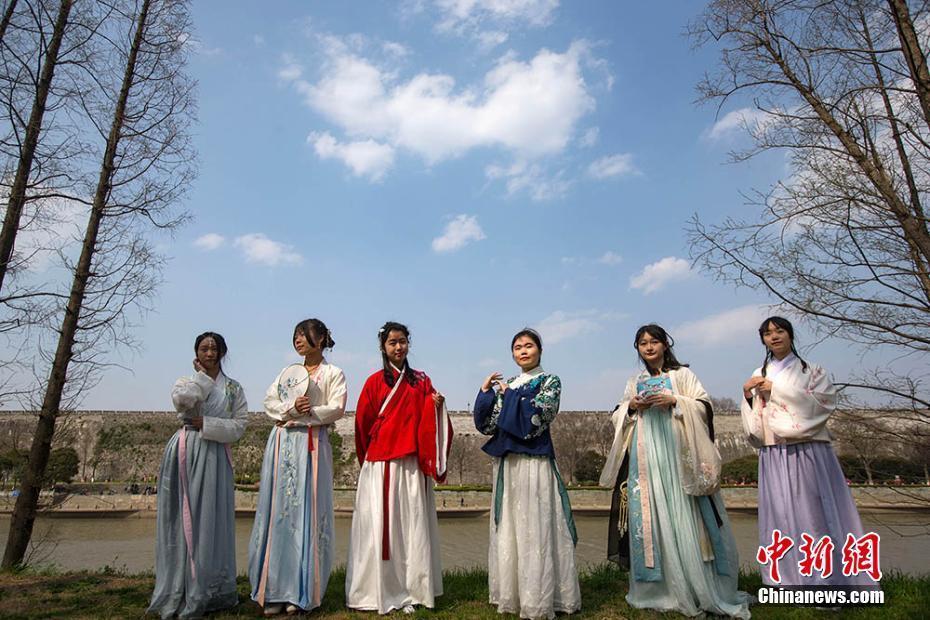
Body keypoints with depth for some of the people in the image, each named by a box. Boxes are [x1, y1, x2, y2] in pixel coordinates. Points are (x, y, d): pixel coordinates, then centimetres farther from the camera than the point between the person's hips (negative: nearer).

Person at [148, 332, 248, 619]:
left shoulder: (233, 388, 10)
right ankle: (178, 592, 11)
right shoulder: (185, 381, 12)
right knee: (182, 519, 2)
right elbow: (181, 399, -14)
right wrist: (203, 376, -3)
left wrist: (206, 424, -8)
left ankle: (205, 592, 9)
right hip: (183, 453, 1)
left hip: (213, 456, -1)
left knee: (208, 519, -1)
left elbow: (239, 425, 1)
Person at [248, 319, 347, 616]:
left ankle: (300, 593, 2)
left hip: (312, 444, -4)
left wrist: (303, 413, -12)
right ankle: (274, 591, 6)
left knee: (307, 512, -4)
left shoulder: (333, 374, 6)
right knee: (278, 511, 1)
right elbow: (269, 402, 8)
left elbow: (336, 409, -5)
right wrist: (291, 408, -11)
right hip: (282, 444, 4)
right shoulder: (287, 371, 19)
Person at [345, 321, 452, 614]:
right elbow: (363, 423, 4)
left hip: (412, 464, 3)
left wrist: (436, 405, -9)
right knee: (380, 525, 2)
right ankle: (379, 592, 12)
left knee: (412, 524, 6)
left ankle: (411, 590, 17)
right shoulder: (375, 381, 0)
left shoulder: (421, 381, 9)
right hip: (381, 464, -2)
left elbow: (429, 420, 11)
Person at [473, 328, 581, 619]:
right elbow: (487, 426, 7)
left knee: (534, 530, 0)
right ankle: (511, 594, 24)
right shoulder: (505, 385, 13)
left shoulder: (549, 381, 1)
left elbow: (535, 419, -15)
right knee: (507, 529, 10)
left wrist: (510, 395, -7)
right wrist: (485, 392, -1)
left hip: (535, 463, -5)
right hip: (506, 464, 5)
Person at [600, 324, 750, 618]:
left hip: (676, 451, -3)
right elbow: (618, 417, 16)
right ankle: (659, 589, 9)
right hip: (645, 455, 3)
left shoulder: (682, 374, 9)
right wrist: (631, 407, -3)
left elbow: (704, 406, 0)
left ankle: (698, 587, 4)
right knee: (649, 514, 1)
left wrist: (674, 401, -13)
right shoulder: (634, 382, 18)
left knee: (682, 514, -5)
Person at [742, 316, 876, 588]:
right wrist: (747, 396, -6)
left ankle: (828, 581, 5)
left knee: (815, 511, -4)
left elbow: (823, 402, -8)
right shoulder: (759, 376, 13)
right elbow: (754, 423, 13)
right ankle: (791, 581, 6)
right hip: (774, 455, 2)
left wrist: (777, 390, -10)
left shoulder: (811, 370, 8)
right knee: (782, 513, 0)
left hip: (808, 451, -2)